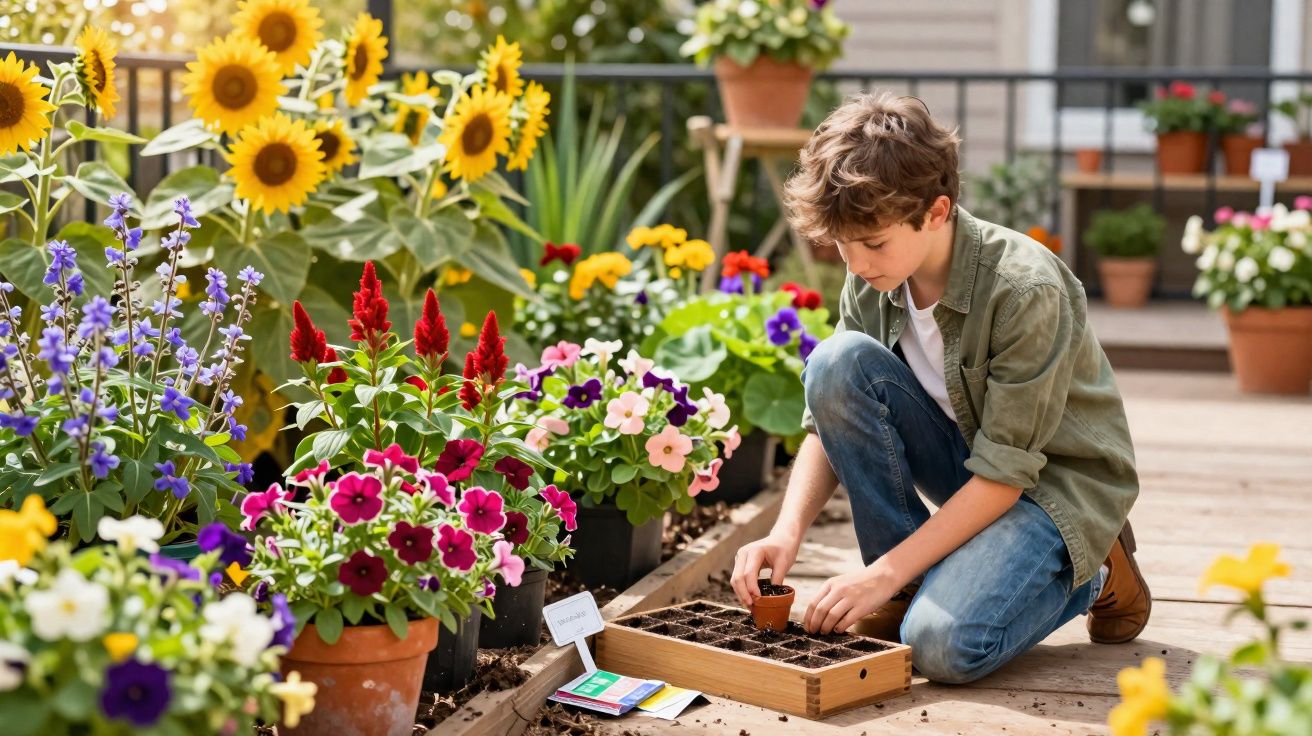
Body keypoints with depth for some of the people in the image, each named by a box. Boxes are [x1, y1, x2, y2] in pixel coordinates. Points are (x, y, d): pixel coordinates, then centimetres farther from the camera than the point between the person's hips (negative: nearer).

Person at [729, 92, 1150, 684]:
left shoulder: (1027, 290, -29)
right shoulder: (870, 282, -10)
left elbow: (1004, 476, -26)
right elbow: (830, 420, -4)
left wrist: (883, 572, -28)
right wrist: (786, 533, -22)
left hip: (1057, 480, -6)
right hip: (966, 459, 6)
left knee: (944, 644, -29)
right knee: (836, 363, -21)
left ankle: (1094, 575, 3)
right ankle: (911, 587, -8)